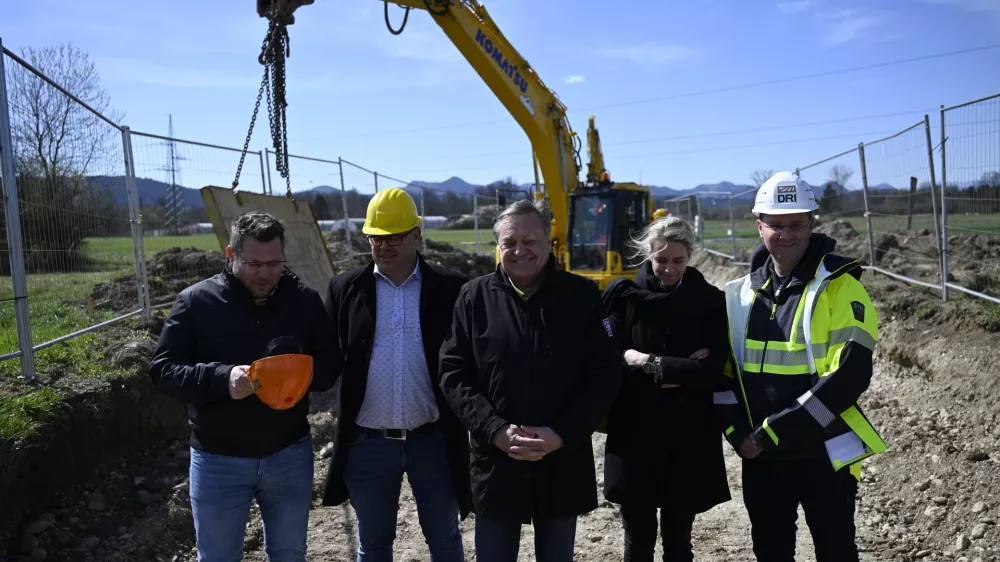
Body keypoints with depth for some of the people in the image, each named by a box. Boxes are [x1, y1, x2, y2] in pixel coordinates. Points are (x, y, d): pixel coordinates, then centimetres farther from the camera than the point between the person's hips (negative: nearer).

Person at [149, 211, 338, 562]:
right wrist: (222, 378, -26)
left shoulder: (305, 299, -2)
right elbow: (162, 370, -9)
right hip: (218, 460, -1)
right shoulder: (195, 302, -8)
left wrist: (307, 372, -21)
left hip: (290, 453, 2)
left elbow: (332, 362, 3)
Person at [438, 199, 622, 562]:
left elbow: (605, 375, -3)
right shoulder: (475, 297, -1)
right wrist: (496, 432, -15)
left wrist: (562, 434, -14)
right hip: (495, 465, 0)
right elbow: (453, 375, -3)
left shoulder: (582, 295, -2)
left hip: (564, 465, 0)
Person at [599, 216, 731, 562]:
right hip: (634, 434, -1)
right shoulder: (625, 296, -2)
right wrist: (682, 371, -14)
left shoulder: (709, 301, 1)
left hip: (689, 437, 1)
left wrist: (649, 363, -13)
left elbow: (714, 370, -9)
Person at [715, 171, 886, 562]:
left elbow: (849, 376, -19)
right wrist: (738, 433, -6)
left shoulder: (840, 287, -11)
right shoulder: (743, 292, 5)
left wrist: (771, 432, -19)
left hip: (824, 456, -4)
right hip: (760, 458, 5)